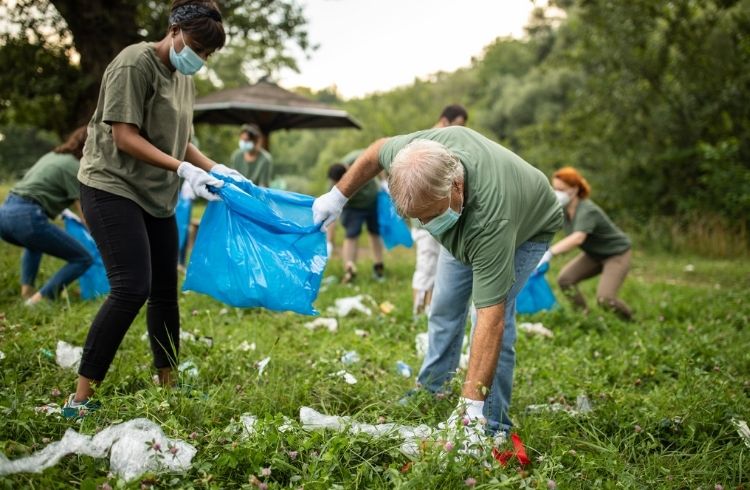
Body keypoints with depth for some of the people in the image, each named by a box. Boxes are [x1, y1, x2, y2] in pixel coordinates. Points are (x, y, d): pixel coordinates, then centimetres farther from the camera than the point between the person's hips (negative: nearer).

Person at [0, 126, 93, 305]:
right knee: (83, 259, -1)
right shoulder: (74, 168, -2)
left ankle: (26, 292, 24)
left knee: (35, 243, 41)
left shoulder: (53, 156, 23)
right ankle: (39, 300, -9)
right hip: (26, 218, -9)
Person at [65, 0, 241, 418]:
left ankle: (169, 387, 19)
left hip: (156, 196, 9)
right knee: (132, 289, -18)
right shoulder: (135, 64, -13)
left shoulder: (183, 77, 12)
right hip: (112, 187, -8)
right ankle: (81, 399, -11)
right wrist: (184, 170, -24)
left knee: (165, 291, 8)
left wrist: (214, 168, 2)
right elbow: (124, 136, -18)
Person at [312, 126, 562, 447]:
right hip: (464, 227, 6)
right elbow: (377, 152, -10)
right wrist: (338, 195, -2)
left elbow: (490, 320, -49)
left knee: (497, 319, -19)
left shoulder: (491, 222, -49)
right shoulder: (420, 150, -36)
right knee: (445, 308, 10)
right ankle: (430, 393, 29)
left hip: (526, 229, -6)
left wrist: (472, 408, -51)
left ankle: (490, 428, -7)